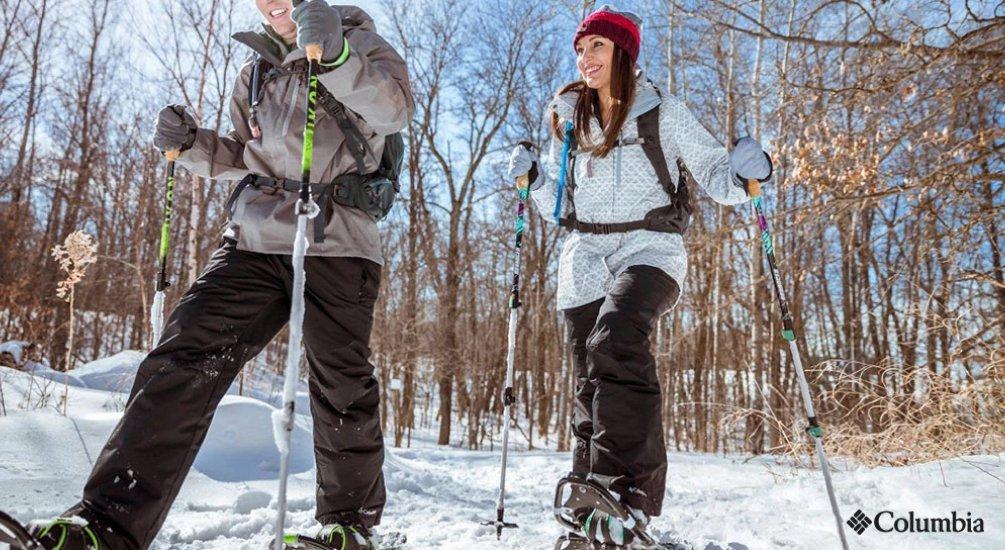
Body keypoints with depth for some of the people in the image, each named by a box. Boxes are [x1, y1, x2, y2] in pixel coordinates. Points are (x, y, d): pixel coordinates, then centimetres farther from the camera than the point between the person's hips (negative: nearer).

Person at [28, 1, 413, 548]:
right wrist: (191, 143, 8)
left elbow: (395, 110, -11)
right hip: (254, 236, 5)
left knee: (342, 385, -1)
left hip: (336, 241, -4)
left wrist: (334, 56, -26)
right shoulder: (256, 70, 24)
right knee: (182, 359, -10)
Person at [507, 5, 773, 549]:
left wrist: (744, 172, -16)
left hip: (648, 248, -3)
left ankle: (627, 495, -31)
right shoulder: (568, 120, 16)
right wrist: (533, 178, 2)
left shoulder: (663, 112, 5)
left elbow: (715, 176, 5)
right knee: (591, 385, 0)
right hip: (584, 256, 4)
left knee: (614, 339, -32)